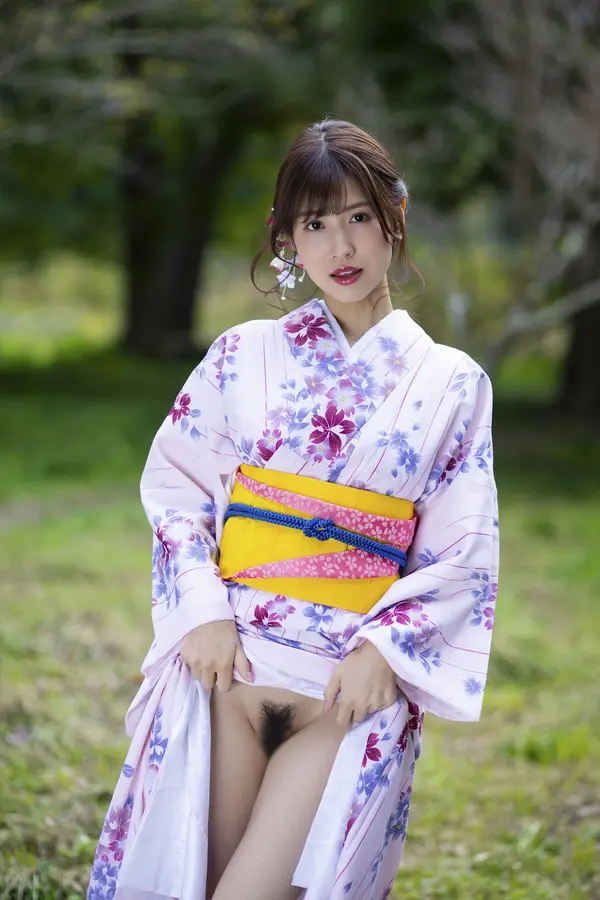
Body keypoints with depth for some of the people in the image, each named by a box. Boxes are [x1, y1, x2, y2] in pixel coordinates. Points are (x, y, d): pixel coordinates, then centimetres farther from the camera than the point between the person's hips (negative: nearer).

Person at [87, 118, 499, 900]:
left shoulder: (452, 383, 7)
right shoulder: (246, 355, 9)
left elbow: (463, 551, 4)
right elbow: (173, 481, 9)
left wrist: (383, 646, -10)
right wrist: (204, 610, -6)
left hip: (357, 677, -1)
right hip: (229, 656, 1)